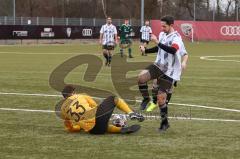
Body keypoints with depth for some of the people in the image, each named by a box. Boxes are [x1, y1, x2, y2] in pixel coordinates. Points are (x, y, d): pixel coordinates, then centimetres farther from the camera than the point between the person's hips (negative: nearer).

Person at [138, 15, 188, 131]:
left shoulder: (176, 38, -18)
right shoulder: (162, 34, 7)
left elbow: (172, 50, -39)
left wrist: (157, 42, -37)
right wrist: (145, 50, 12)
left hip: (169, 71, -6)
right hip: (159, 65, 6)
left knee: (161, 97, -6)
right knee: (141, 77, -22)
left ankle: (165, 122, 13)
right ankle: (146, 98, 3)